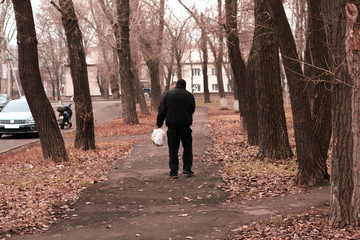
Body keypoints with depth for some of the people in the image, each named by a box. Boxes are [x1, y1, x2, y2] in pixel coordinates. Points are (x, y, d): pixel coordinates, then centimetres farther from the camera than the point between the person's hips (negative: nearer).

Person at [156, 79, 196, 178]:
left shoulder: (168, 94, 2)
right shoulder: (189, 95, 3)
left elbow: (161, 111, -1)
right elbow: (192, 110, 11)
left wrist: (159, 124, 2)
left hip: (172, 126, 0)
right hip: (185, 125, 0)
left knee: (173, 149, 4)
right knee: (187, 147, 13)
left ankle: (173, 172, 2)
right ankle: (187, 168, 5)